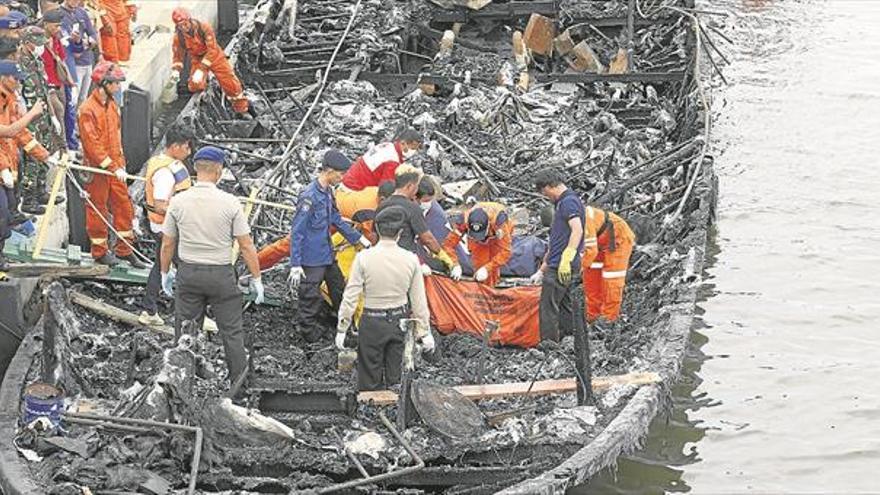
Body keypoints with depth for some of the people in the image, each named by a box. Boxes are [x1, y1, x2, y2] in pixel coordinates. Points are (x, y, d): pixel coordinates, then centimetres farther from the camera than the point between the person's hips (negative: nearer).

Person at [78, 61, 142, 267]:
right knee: (98, 211, 5)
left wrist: (120, 162, 11)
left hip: (114, 167, 8)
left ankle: (125, 249, 19)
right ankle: (100, 252, 17)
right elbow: (92, 144, -20)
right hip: (97, 169, -8)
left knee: (124, 207, 9)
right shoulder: (88, 109, -17)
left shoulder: (112, 105, 9)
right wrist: (112, 167, -21)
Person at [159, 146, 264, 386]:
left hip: (188, 274, 2)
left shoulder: (178, 201, -6)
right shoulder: (230, 203, -11)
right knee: (232, 332, 8)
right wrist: (256, 279, 1)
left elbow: (167, 244, 2)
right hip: (221, 274, -2)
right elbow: (246, 246, -8)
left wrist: (165, 272, 17)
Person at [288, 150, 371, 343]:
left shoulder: (328, 192, 4)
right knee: (311, 298, 1)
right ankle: (310, 334, 15)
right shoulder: (310, 197, -24)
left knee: (339, 289, 21)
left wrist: (359, 238, 23)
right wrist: (295, 265, -22)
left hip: (328, 255, 10)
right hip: (312, 260, -10)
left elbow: (337, 219, 20)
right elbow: (296, 232, -22)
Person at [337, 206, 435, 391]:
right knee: (396, 379, 14)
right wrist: (425, 332, 8)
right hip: (400, 321, 2)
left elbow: (351, 296, -11)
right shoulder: (410, 259, -8)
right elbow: (419, 300, -2)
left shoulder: (364, 258, -15)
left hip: (372, 322, -2)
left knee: (369, 383, 9)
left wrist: (342, 329, -2)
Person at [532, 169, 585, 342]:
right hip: (563, 268, 10)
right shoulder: (562, 203, 22)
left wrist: (566, 259, -31)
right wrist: (542, 271, 30)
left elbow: (577, 230, -25)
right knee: (566, 310, 12)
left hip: (562, 268, -10)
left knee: (548, 309, -7)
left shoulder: (569, 201, -10)